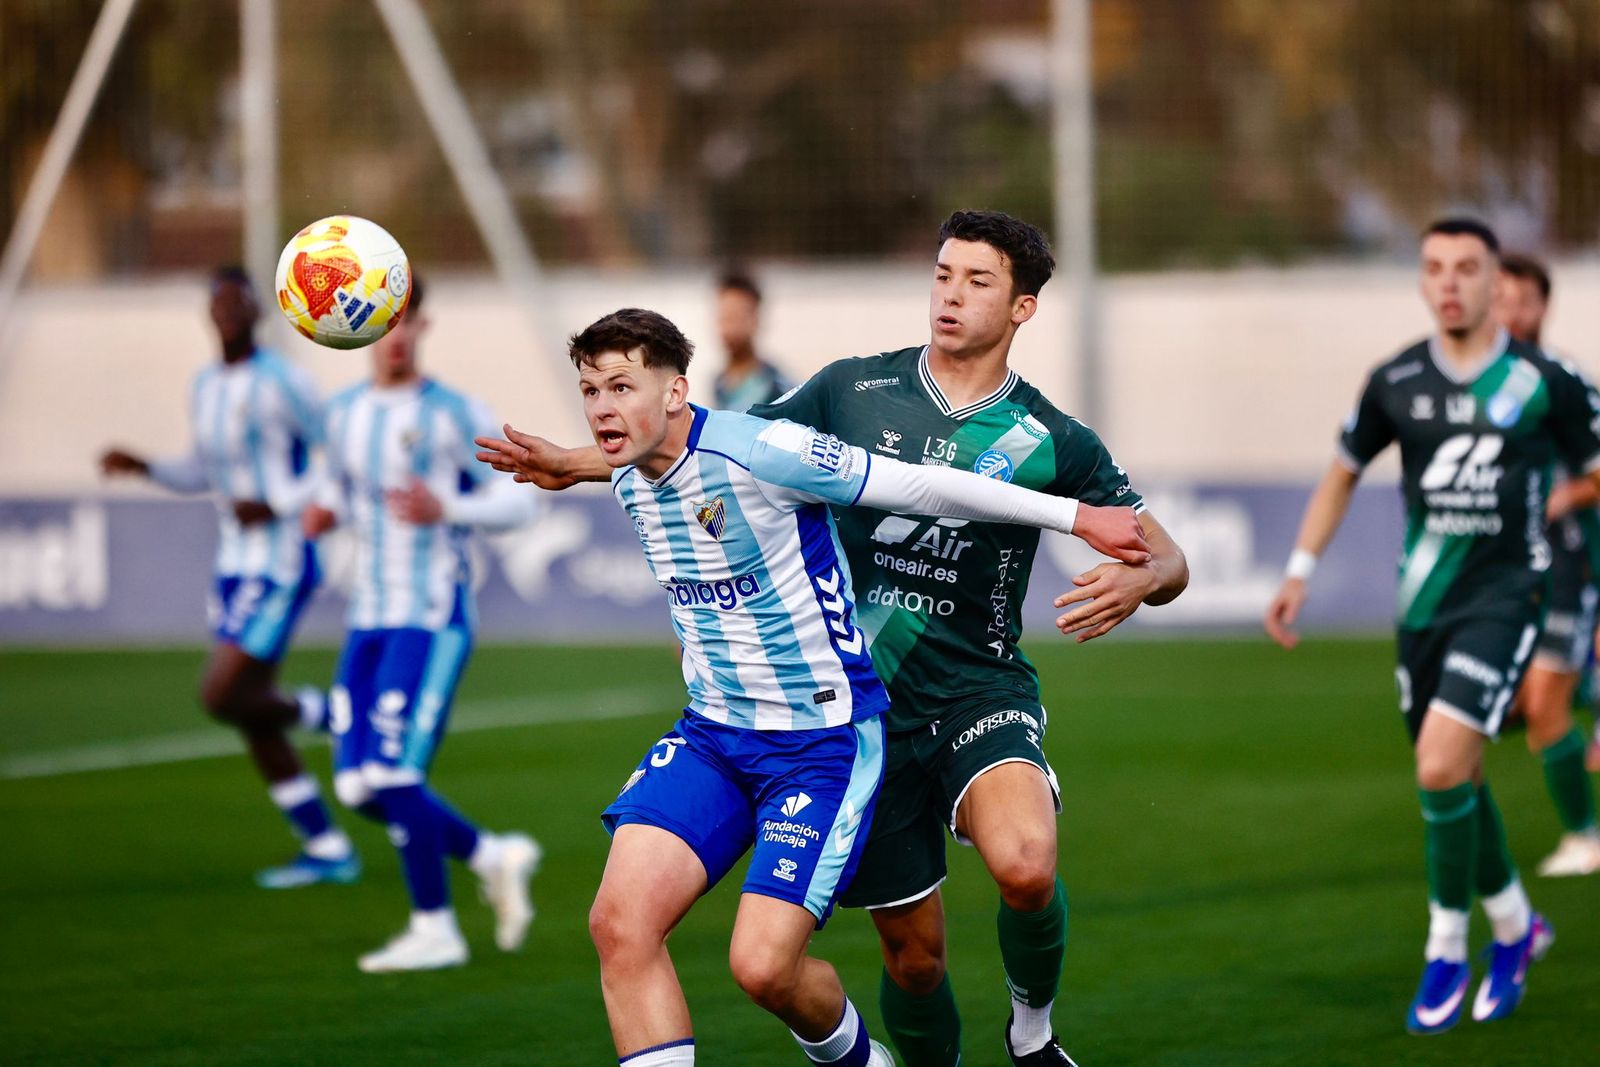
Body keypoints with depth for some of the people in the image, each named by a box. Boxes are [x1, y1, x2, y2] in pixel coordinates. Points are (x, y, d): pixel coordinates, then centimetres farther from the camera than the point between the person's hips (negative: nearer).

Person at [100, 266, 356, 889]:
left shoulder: (279, 383, -14)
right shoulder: (206, 387, 11)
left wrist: (276, 507, -17)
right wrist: (143, 468, 8)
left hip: (282, 564, -8)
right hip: (236, 566, 8)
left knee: (221, 696, -17)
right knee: (251, 722, 8)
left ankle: (311, 710, 12)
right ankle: (328, 850, 16)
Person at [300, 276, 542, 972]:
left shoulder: (452, 415, -7)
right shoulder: (345, 414, 10)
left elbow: (517, 501, -5)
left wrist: (448, 510, -22)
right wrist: (324, 514, 2)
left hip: (433, 620, -7)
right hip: (370, 620, 7)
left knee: (393, 775, -13)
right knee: (359, 787, 1)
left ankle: (434, 929, 2)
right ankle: (493, 857, 19)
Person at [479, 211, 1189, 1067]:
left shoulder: (1051, 442, -2)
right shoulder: (853, 390, 2)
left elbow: (1167, 559, 2)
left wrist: (1135, 582, -22)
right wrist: (579, 465, 3)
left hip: (980, 692, -2)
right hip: (865, 705, 2)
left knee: (1023, 865, -30)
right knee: (913, 951, 3)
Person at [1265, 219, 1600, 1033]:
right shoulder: (1396, 383, 4)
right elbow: (1343, 475, 19)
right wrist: (1299, 574, 13)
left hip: (1505, 595, -4)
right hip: (1424, 601, 4)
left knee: (1441, 766, -19)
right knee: (1455, 780, 11)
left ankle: (1447, 951, -2)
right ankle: (1514, 926, 35)